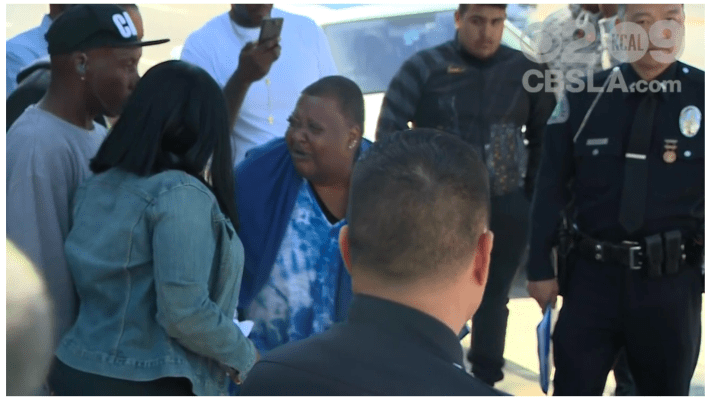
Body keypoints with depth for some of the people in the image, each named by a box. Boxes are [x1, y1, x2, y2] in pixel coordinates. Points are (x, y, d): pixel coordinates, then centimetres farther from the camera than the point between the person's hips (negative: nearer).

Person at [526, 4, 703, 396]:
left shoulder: (702, 95, -2)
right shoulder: (583, 97, -1)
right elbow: (550, 188, 4)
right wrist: (540, 266, 3)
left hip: (670, 280, 0)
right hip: (592, 275, 0)